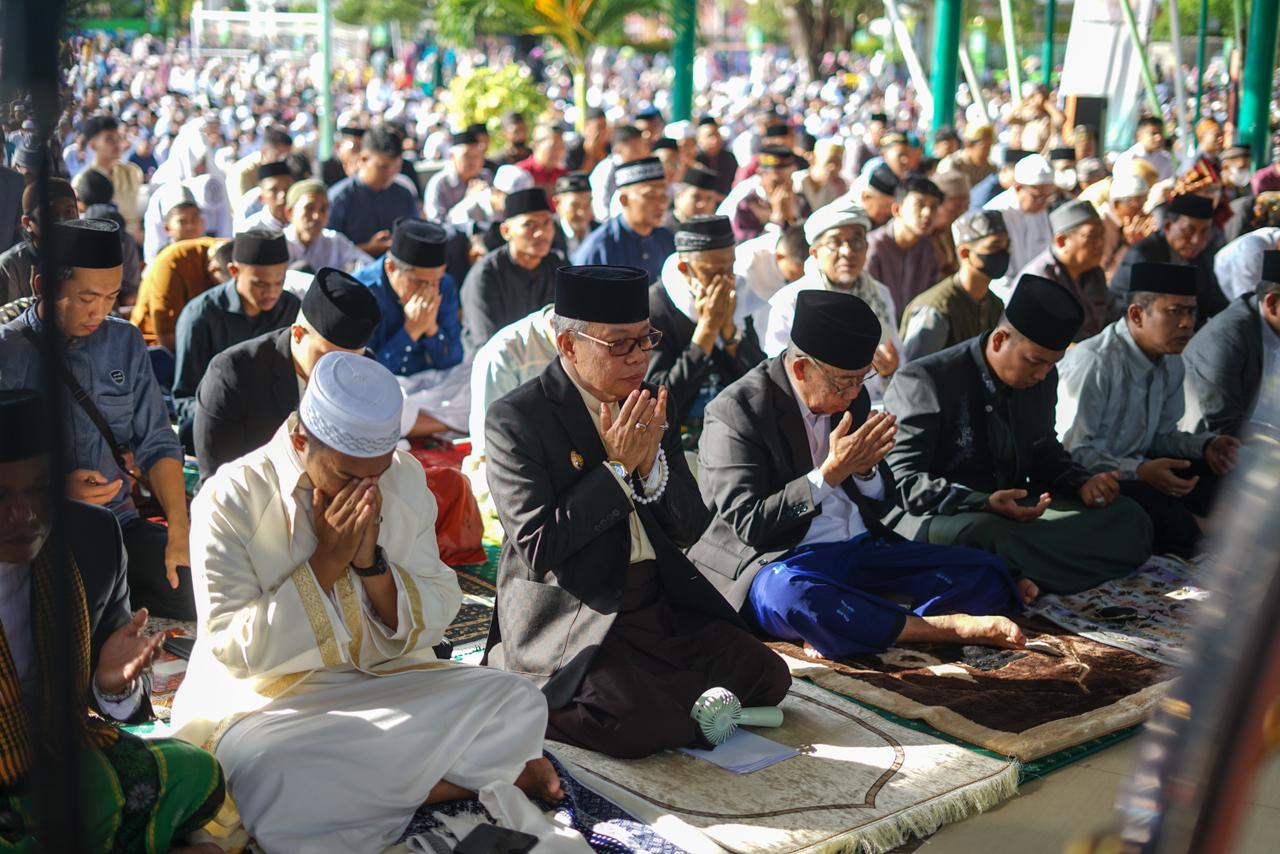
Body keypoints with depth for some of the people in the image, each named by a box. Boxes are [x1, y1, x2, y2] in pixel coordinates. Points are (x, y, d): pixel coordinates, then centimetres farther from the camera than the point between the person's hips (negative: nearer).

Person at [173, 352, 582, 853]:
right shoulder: (230, 500, -12)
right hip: (266, 702, -3)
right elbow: (235, 650, -15)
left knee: (517, 704, -17)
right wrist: (324, 564, -20)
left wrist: (372, 563, -17)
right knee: (278, 791, -37)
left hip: (387, 682, 3)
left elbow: (432, 626, 1)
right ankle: (480, 771, -18)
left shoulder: (405, 480, -1)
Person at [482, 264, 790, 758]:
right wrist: (616, 467, -16)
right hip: (572, 622, -6)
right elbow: (535, 550, -17)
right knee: (637, 725, -29)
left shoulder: (647, 406, 9)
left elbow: (690, 530, 8)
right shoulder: (516, 420, -10)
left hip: (661, 606, 6)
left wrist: (651, 462, -11)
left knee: (767, 678, -9)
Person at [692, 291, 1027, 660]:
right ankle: (948, 626, -26)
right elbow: (750, 525, -15)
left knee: (988, 573, -9)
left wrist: (865, 466, -8)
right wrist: (832, 471, -20)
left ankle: (835, 635, -27)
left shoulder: (849, 396, 9)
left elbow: (881, 505, 16)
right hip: (780, 562, -6)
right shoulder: (735, 411, -10)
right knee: (786, 594, -42)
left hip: (863, 548, 7)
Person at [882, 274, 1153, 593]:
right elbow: (904, 481, -18)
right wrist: (985, 504, -33)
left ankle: (1021, 575, -21)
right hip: (935, 518, -7)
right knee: (989, 534, -42)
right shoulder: (924, 381, -15)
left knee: (1129, 519, -10)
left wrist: (1082, 484, -3)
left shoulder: (1042, 379, 7)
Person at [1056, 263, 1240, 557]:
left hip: (1137, 469, 9)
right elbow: (1072, 450, -22)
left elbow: (1161, 433, 17)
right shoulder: (1094, 363, -23)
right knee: (1174, 523, -30)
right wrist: (1139, 472, -31)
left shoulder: (1171, 363, 7)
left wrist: (1205, 445, -3)